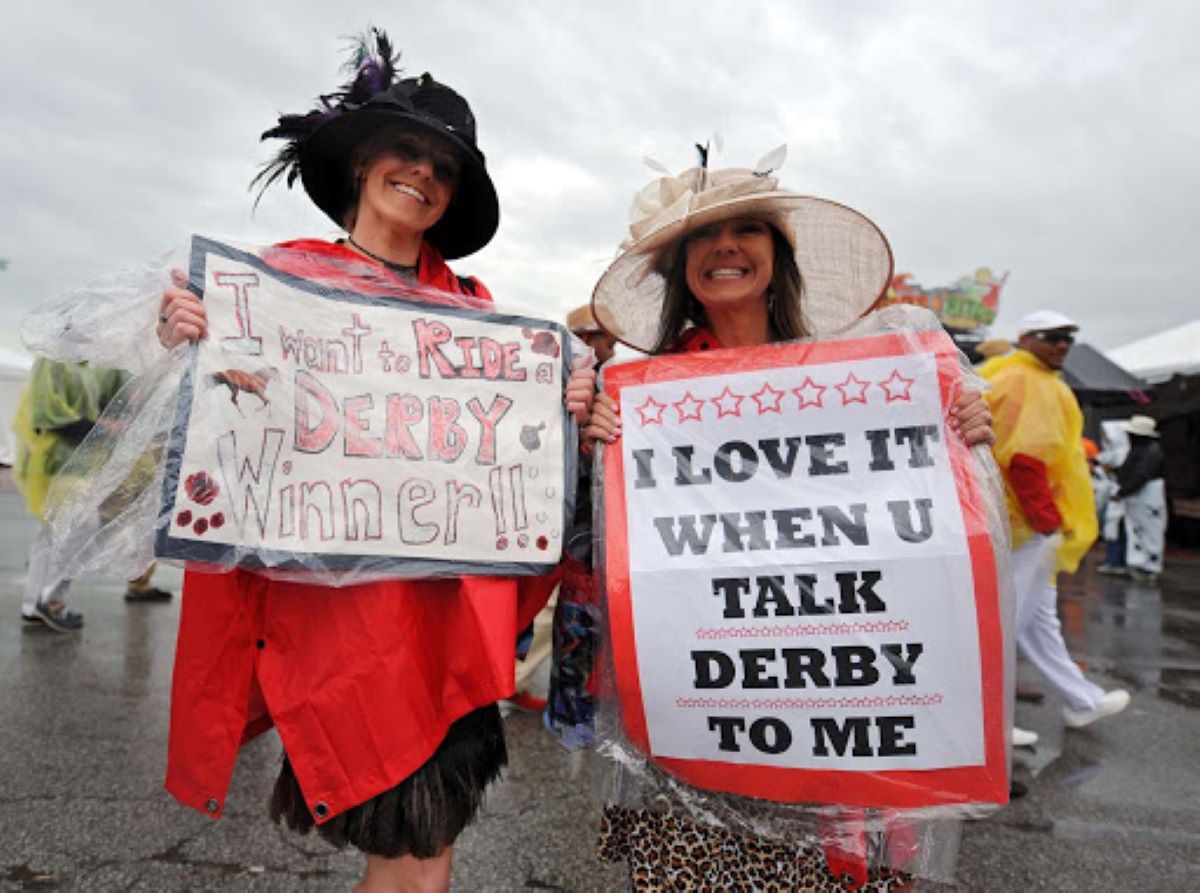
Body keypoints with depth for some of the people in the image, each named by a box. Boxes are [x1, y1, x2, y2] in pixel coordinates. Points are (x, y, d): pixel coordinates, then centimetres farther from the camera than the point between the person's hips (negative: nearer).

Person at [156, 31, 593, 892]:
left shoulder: (469, 301, 14)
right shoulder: (288, 270, 5)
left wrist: (561, 405, -4)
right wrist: (187, 341, -18)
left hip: (449, 584, 4)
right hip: (330, 575, -4)